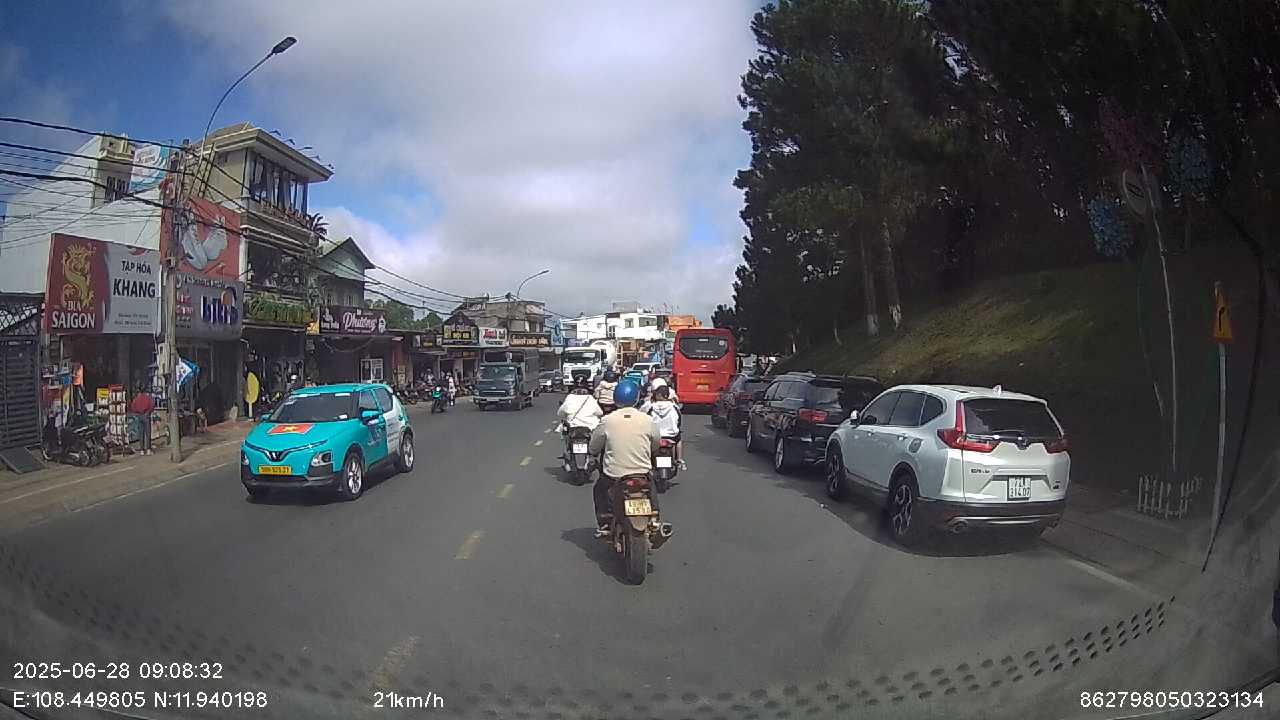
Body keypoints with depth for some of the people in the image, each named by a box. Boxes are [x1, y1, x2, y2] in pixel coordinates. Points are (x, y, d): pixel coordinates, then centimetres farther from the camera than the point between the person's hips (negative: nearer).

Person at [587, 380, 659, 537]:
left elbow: (593, 449, 0)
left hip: (613, 474, -1)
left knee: (599, 489, 29)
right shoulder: (647, 420, -6)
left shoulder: (607, 421, -9)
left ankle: (604, 524, 23)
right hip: (643, 471, 1)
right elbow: (656, 445, 9)